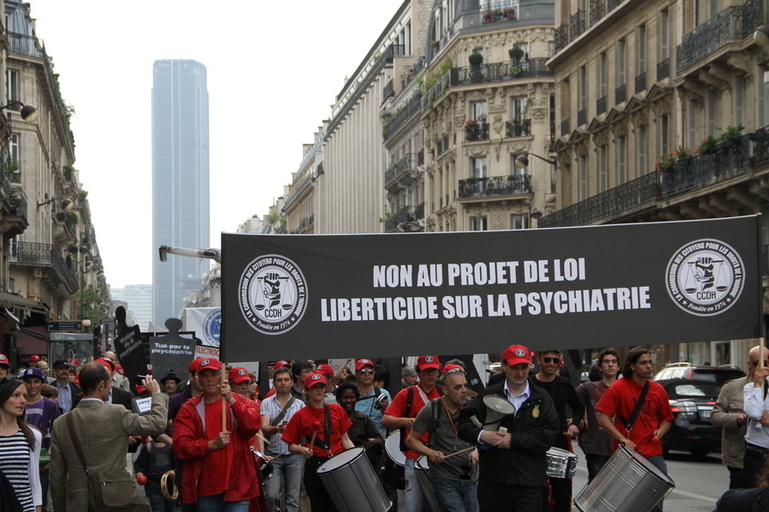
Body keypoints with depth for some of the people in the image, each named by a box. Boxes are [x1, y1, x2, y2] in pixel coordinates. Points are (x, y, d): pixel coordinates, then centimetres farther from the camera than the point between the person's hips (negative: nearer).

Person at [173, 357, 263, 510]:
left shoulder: (239, 402, 8)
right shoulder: (189, 409, 5)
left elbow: (253, 426, -11)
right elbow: (180, 446, -5)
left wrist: (232, 400, -18)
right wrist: (213, 444, -16)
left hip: (237, 485, 0)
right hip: (206, 488, 1)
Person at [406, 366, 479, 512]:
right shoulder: (431, 410, -7)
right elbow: (411, 440, -1)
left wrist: (477, 450, -8)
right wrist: (431, 453, -18)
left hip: (471, 478, 4)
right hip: (444, 479, -4)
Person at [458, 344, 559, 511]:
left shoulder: (542, 398, 7)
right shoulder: (488, 395, 10)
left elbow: (550, 434, -5)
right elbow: (464, 422, 8)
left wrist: (514, 440, -12)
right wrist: (481, 434, -14)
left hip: (529, 484, -1)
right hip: (492, 481, 1)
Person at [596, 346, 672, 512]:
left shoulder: (658, 390, 7)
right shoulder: (618, 388, -5)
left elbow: (666, 419, 18)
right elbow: (602, 418, -8)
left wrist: (660, 431, -3)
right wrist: (622, 439, -18)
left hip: (653, 456, 3)